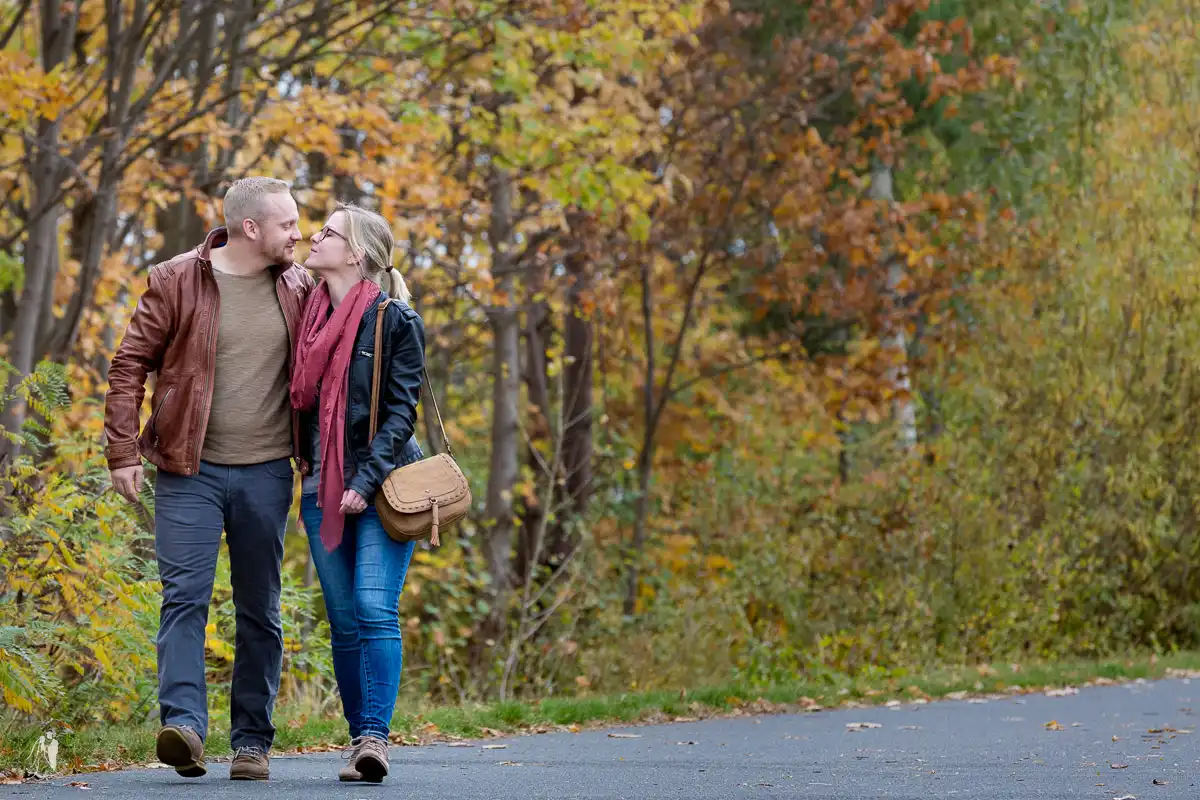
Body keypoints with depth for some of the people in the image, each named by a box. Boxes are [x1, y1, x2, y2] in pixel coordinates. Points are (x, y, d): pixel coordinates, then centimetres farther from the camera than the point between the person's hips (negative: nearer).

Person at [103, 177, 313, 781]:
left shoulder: (298, 289, 6)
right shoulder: (178, 282, -4)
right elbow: (129, 365, -1)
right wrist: (123, 452, -7)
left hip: (266, 473, 3)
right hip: (190, 472, -3)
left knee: (260, 611, 6)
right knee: (184, 597, -14)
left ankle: (252, 742, 13)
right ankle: (183, 723, -20)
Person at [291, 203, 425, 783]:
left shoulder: (394, 320, -5)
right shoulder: (311, 316, 12)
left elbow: (401, 411, -9)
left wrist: (366, 481, -17)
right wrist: (304, 465, 12)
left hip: (381, 487, -5)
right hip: (324, 488, 5)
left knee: (376, 608, -15)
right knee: (344, 621, 4)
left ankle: (374, 736, -18)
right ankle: (359, 739, 8)